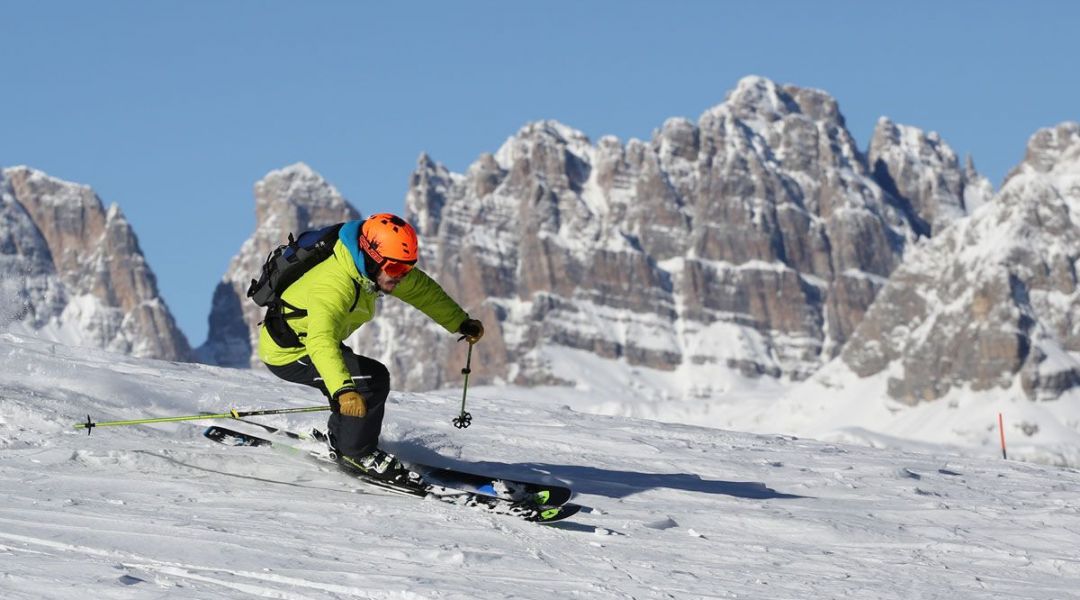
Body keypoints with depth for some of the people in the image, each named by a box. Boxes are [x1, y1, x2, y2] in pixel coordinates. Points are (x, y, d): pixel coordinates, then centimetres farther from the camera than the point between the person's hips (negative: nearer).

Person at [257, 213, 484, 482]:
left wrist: (461, 322, 15)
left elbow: (422, 288, 10)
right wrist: (343, 391, -63)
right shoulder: (334, 285, -36)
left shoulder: (376, 268, -7)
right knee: (373, 379, -18)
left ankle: (339, 439, 37)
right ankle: (356, 453, -3)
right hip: (287, 354, -9)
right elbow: (322, 340, -51)